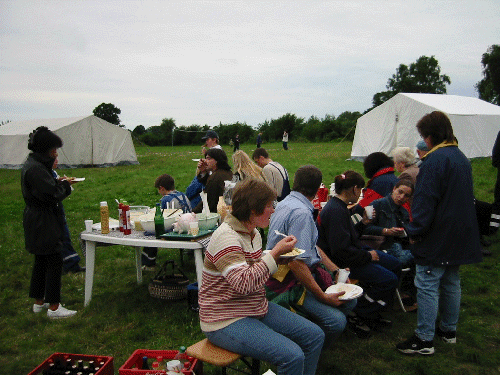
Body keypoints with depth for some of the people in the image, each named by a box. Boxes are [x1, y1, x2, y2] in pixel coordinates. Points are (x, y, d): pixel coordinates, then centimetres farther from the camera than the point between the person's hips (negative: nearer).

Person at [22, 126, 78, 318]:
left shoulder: (31, 164, 11)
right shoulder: (36, 168, -21)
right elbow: (51, 195, -24)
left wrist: (59, 183, 6)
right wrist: (65, 185, -8)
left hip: (36, 221, 11)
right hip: (43, 222, -11)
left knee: (42, 261, 18)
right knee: (54, 261, -4)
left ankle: (39, 302, 30)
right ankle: (54, 307, 4)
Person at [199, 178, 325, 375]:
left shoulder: (253, 233, 7)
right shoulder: (226, 237, -21)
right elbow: (243, 283, -31)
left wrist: (278, 256, 3)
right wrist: (275, 253, -24)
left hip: (257, 309, 9)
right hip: (226, 321, -9)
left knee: (315, 336, 3)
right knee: (293, 356, -23)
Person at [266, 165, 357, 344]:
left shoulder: (285, 203, 11)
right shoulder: (301, 213, -21)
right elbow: (296, 263, -27)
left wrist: (336, 271, 13)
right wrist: (323, 297, -20)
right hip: (288, 284, -11)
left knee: (349, 300, 7)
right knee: (336, 321, -24)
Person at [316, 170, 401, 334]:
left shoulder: (338, 206, 8)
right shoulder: (336, 211, -25)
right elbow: (341, 250, -28)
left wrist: (362, 223, 6)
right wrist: (368, 256, -17)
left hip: (353, 252, 11)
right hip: (341, 262, -11)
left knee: (395, 265, 11)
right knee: (389, 279, -16)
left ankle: (372, 312, 19)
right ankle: (359, 315, 2)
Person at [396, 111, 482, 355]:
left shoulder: (435, 160, -18)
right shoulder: (462, 158, 13)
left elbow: (425, 202, -22)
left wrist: (415, 231, -12)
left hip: (437, 238, -9)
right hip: (459, 235, 10)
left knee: (427, 286, -3)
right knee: (451, 282, 18)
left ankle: (424, 339, 3)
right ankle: (448, 329, 31)